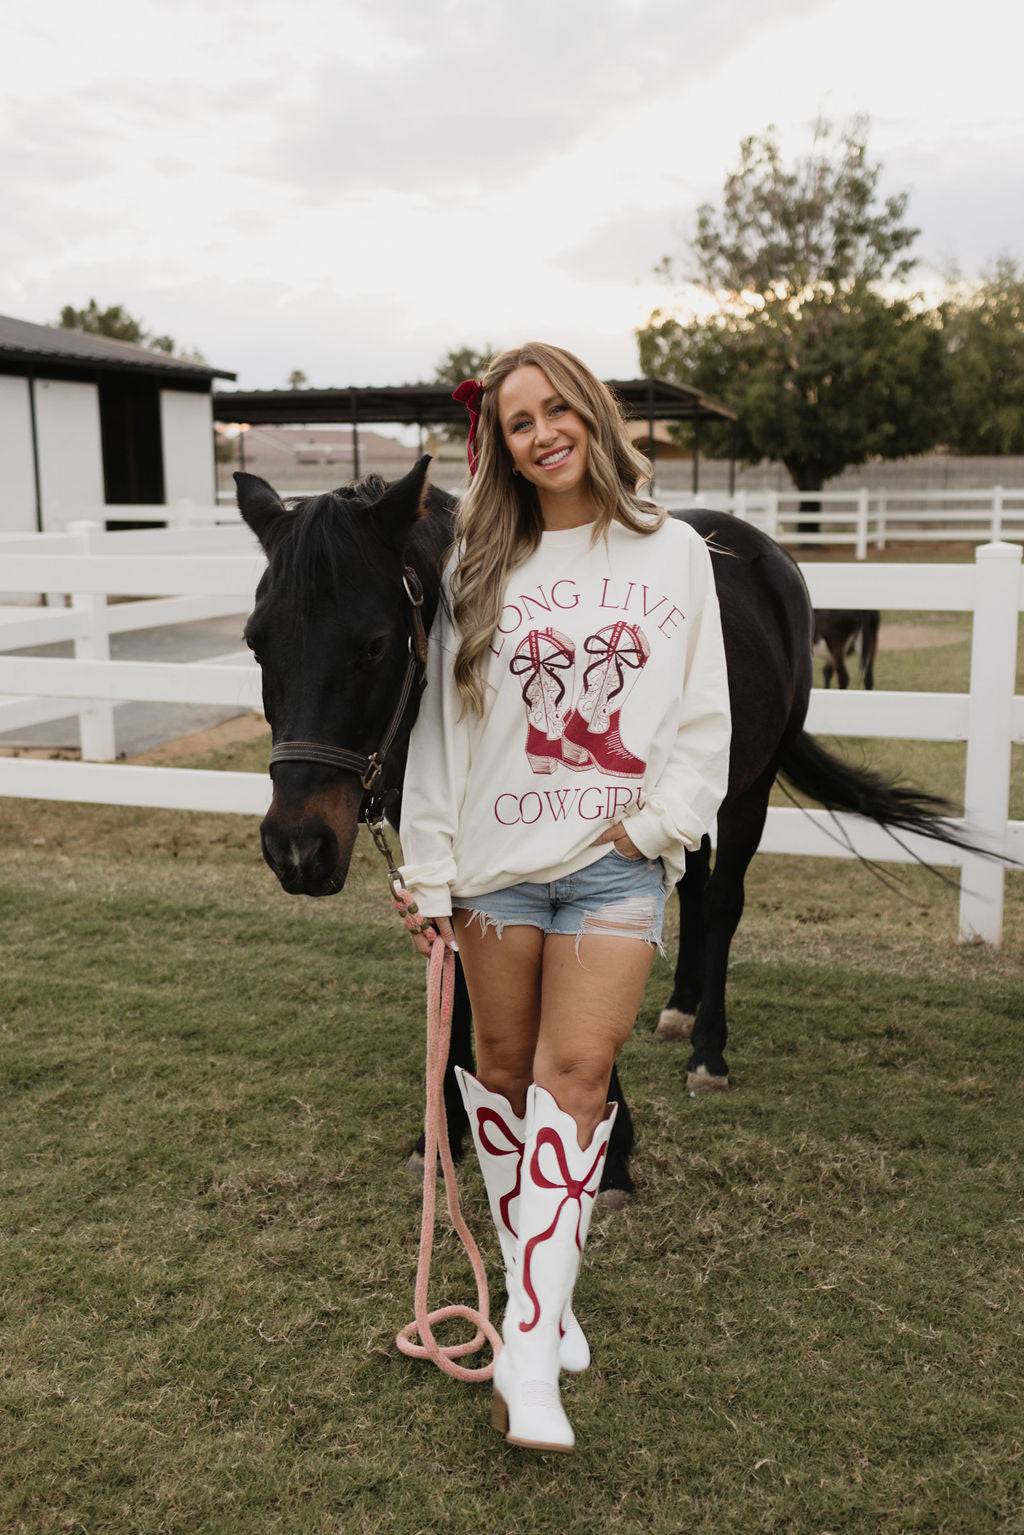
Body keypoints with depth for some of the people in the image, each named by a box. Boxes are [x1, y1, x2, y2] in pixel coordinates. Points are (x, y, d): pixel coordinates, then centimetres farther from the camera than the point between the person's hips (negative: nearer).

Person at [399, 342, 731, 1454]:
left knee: (577, 1072, -10)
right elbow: (440, 722, 4)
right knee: (502, 1069, 9)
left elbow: (705, 715, 5)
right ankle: (536, 1282, 30)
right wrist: (431, 872, 2)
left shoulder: (672, 553, 4)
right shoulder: (478, 567, 5)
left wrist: (657, 818, -8)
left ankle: (530, 1352, -6)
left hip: (616, 862, -2)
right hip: (495, 859, 2)